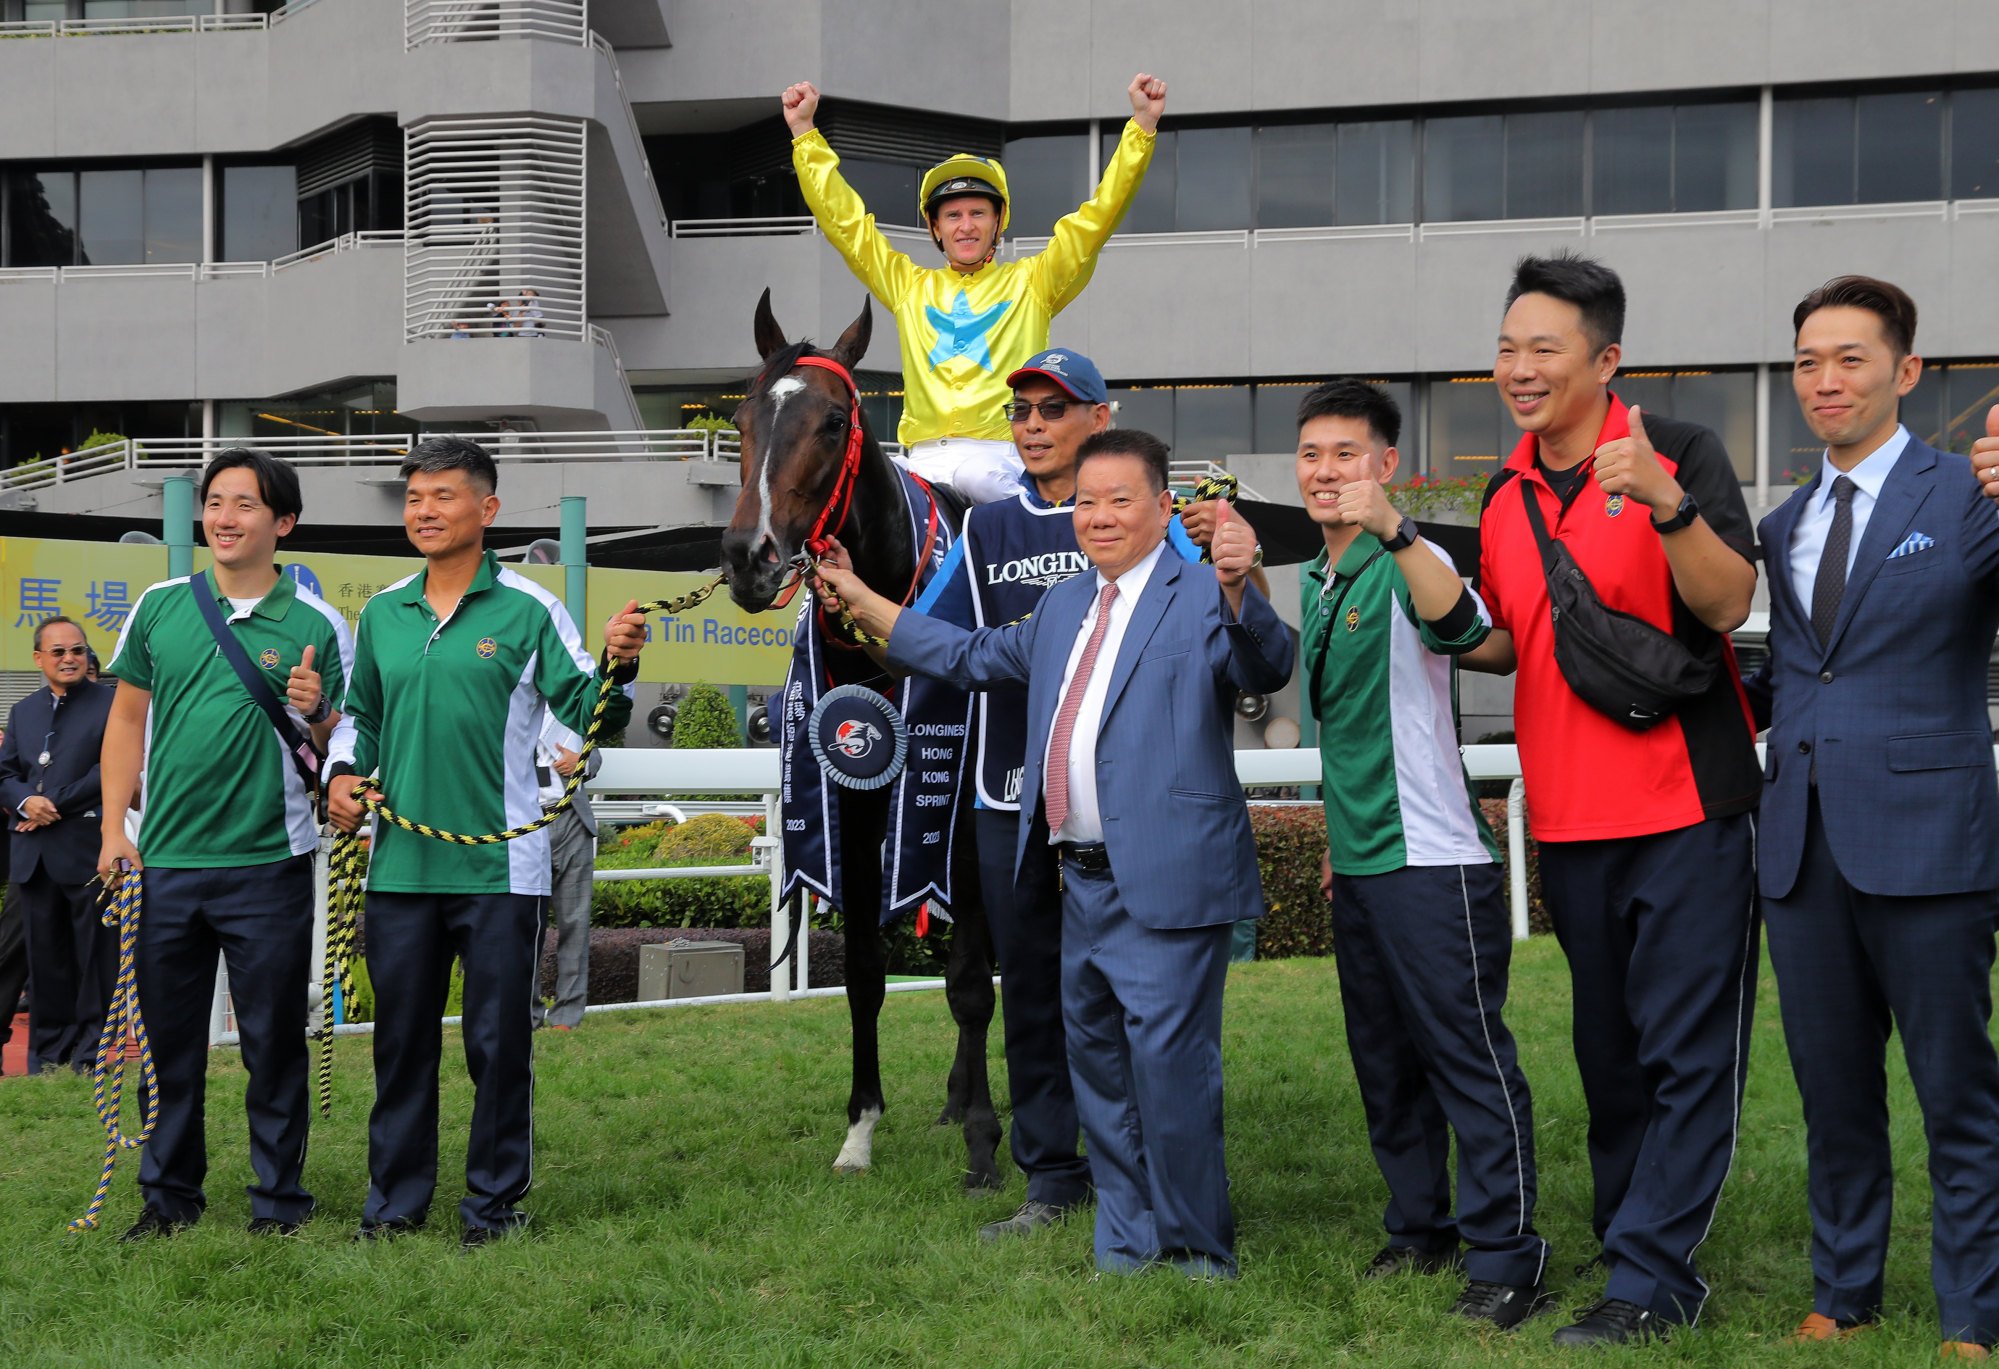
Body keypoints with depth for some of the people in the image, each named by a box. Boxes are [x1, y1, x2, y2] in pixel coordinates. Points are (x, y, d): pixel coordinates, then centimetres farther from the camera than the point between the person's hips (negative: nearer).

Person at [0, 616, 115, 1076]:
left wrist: (54, 804, -12)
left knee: (95, 954, 0)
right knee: (45, 955, 7)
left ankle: (90, 1051, 7)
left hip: (87, 849, -5)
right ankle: (49, 1050, 14)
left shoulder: (109, 705, -1)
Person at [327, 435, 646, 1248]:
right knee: (401, 1036, 11)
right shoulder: (382, 613, 11)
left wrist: (617, 667, -25)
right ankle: (396, 1198, 22)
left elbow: (585, 712, -6)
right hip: (400, 866, 4)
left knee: (499, 1041, 3)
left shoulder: (529, 610, -2)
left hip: (499, 867, -4)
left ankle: (495, 1200, 14)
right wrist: (344, 773, 6)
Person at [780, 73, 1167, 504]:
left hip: (1001, 454, -1)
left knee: (975, 475, -29)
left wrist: (1142, 125, 5)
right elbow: (842, 216, 22)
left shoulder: (1031, 282, 15)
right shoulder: (908, 286, 21)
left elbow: (1099, 215, 11)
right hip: (927, 457, 1)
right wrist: (804, 131, 20)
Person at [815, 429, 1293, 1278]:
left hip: (1166, 882, -8)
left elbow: (1266, 669, -25)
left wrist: (1239, 588, -44)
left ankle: (1201, 1253, 5)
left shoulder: (1203, 598, -7)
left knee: (1169, 1064, -9)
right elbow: (970, 657, 29)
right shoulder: (1064, 606, 18)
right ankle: (1126, 1243, 28)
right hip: (1084, 884, 9)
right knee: (1097, 1064, 16)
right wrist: (861, 601, 28)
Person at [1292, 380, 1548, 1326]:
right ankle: (1418, 1228, 28)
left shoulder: (1407, 565, -11)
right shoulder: (1316, 582, 13)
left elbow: (1461, 626, -35)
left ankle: (1504, 1260, -2)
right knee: (1384, 1060, 16)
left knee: (1468, 1055, -6)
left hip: (1430, 856, -9)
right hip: (1356, 860, 9)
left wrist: (1390, 529, -48)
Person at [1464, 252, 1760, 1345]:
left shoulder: (1678, 454, -7)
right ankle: (1628, 1241, 24)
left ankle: (1652, 1276, -2)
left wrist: (1665, 503, -30)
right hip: (1568, 820, 6)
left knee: (1687, 1051, -4)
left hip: (1686, 806, -6)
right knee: (1608, 1052, 14)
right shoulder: (1505, 497, 11)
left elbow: (1728, 605, -17)